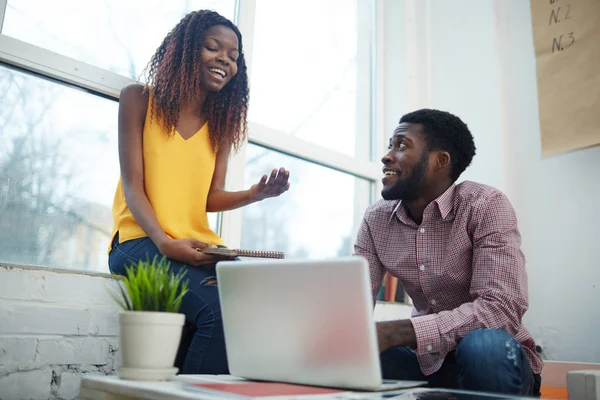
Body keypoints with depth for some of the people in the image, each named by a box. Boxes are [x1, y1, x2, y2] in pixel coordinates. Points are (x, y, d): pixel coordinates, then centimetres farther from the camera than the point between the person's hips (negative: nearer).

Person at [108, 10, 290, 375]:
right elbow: (132, 186, -4)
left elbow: (212, 198, 9)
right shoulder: (139, 99, 4)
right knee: (221, 312, -31)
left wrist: (255, 194, -12)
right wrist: (164, 242, -21)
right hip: (142, 240, -4)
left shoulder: (222, 121, 14)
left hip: (200, 245, 4)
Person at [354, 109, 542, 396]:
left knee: (486, 346, -36)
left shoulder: (486, 205, -17)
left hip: (492, 361, -3)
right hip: (427, 362, 4)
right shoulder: (376, 219, -2)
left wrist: (394, 333, -37)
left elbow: (501, 308, -28)